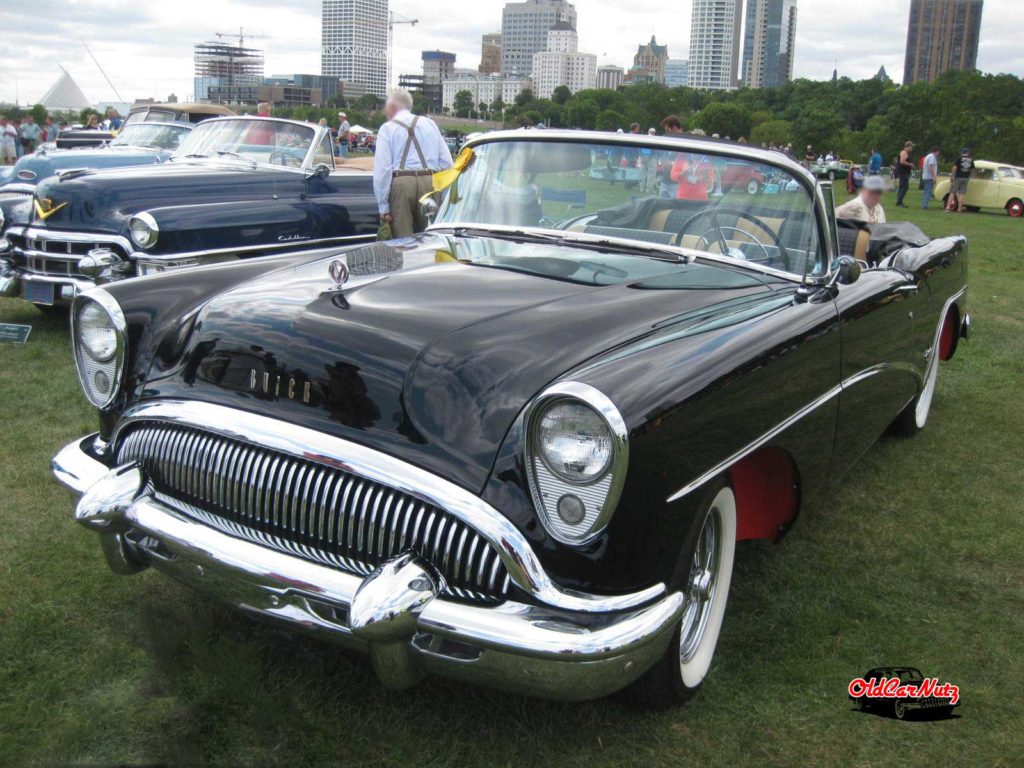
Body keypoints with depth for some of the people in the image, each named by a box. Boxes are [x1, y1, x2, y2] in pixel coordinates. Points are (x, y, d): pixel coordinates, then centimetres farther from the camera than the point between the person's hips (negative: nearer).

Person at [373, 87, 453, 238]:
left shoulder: (387, 128, 5)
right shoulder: (430, 124, 17)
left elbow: (382, 169, -3)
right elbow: (447, 162, 12)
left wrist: (383, 206, -3)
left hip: (401, 182, -3)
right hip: (430, 182, 3)